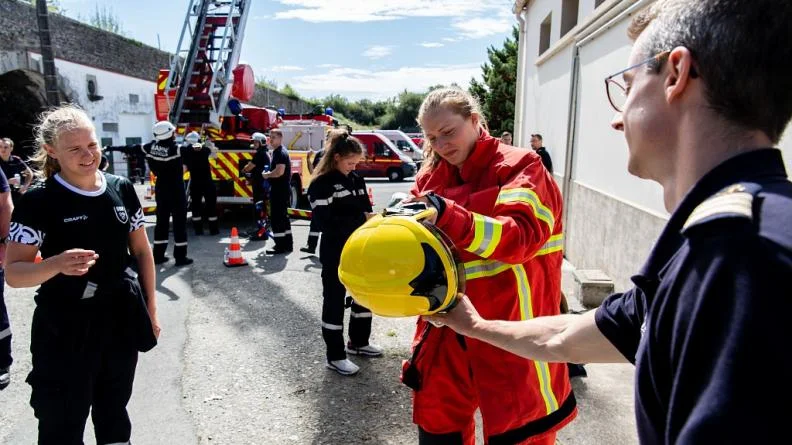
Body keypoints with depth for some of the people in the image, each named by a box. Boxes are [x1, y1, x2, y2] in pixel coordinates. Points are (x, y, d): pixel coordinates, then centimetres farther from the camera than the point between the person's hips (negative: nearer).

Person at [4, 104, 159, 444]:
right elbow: (13, 272, -11)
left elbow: (142, 251, 8)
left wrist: (150, 309, 7)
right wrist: (58, 264, -32)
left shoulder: (122, 189, 0)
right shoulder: (38, 202, -12)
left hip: (122, 320, 4)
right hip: (65, 328, -4)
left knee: (114, 413, 21)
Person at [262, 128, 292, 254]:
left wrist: (267, 175, -11)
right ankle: (287, 244, 23)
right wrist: (269, 174, 10)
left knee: (277, 217, -7)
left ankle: (280, 246, -4)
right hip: (281, 189, 11)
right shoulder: (277, 151, 17)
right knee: (283, 216, 15)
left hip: (279, 190, -11)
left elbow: (279, 171, -26)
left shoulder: (281, 153, -16)